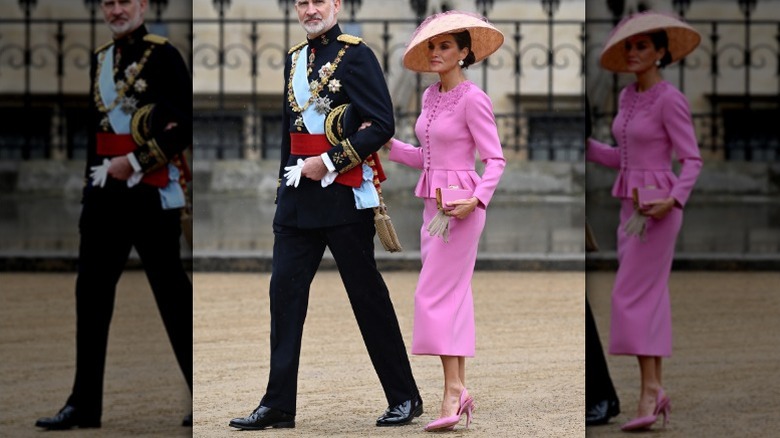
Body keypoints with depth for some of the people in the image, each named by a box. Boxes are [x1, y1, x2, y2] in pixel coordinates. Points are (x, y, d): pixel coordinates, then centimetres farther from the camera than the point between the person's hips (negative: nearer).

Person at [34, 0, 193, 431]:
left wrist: (135, 162, -16)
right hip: (106, 192, 7)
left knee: (172, 292, -2)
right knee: (92, 292, 6)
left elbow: (186, 125, -13)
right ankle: (84, 404, 11)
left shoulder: (163, 55, -7)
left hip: (151, 192, -7)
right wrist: (91, 190, 13)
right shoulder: (100, 59, 14)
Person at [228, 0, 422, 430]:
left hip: (343, 196, -6)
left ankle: (404, 397, 11)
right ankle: (278, 404, 5)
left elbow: (381, 124, -14)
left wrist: (330, 162, -17)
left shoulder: (355, 55, -8)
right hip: (298, 198, 6)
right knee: (285, 292, 1)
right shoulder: (293, 59, 13)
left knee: (367, 295, 0)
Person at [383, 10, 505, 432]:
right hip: (434, 205, 9)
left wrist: (478, 199, -26)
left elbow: (496, 159, -12)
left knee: (435, 295, -12)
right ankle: (459, 389, 10)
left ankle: (453, 390, -12)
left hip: (461, 205, -9)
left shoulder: (473, 100, -12)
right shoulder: (431, 96, 12)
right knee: (453, 296, 8)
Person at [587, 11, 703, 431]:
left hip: (657, 206, -9)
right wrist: (583, 145, 10)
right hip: (632, 204, 9)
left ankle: (649, 392, -11)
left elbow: (692, 161, -14)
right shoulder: (628, 97, 12)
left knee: (631, 295, -12)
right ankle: (656, 391, 11)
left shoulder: (670, 100, -13)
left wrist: (673, 200, -29)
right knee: (650, 297, 8)